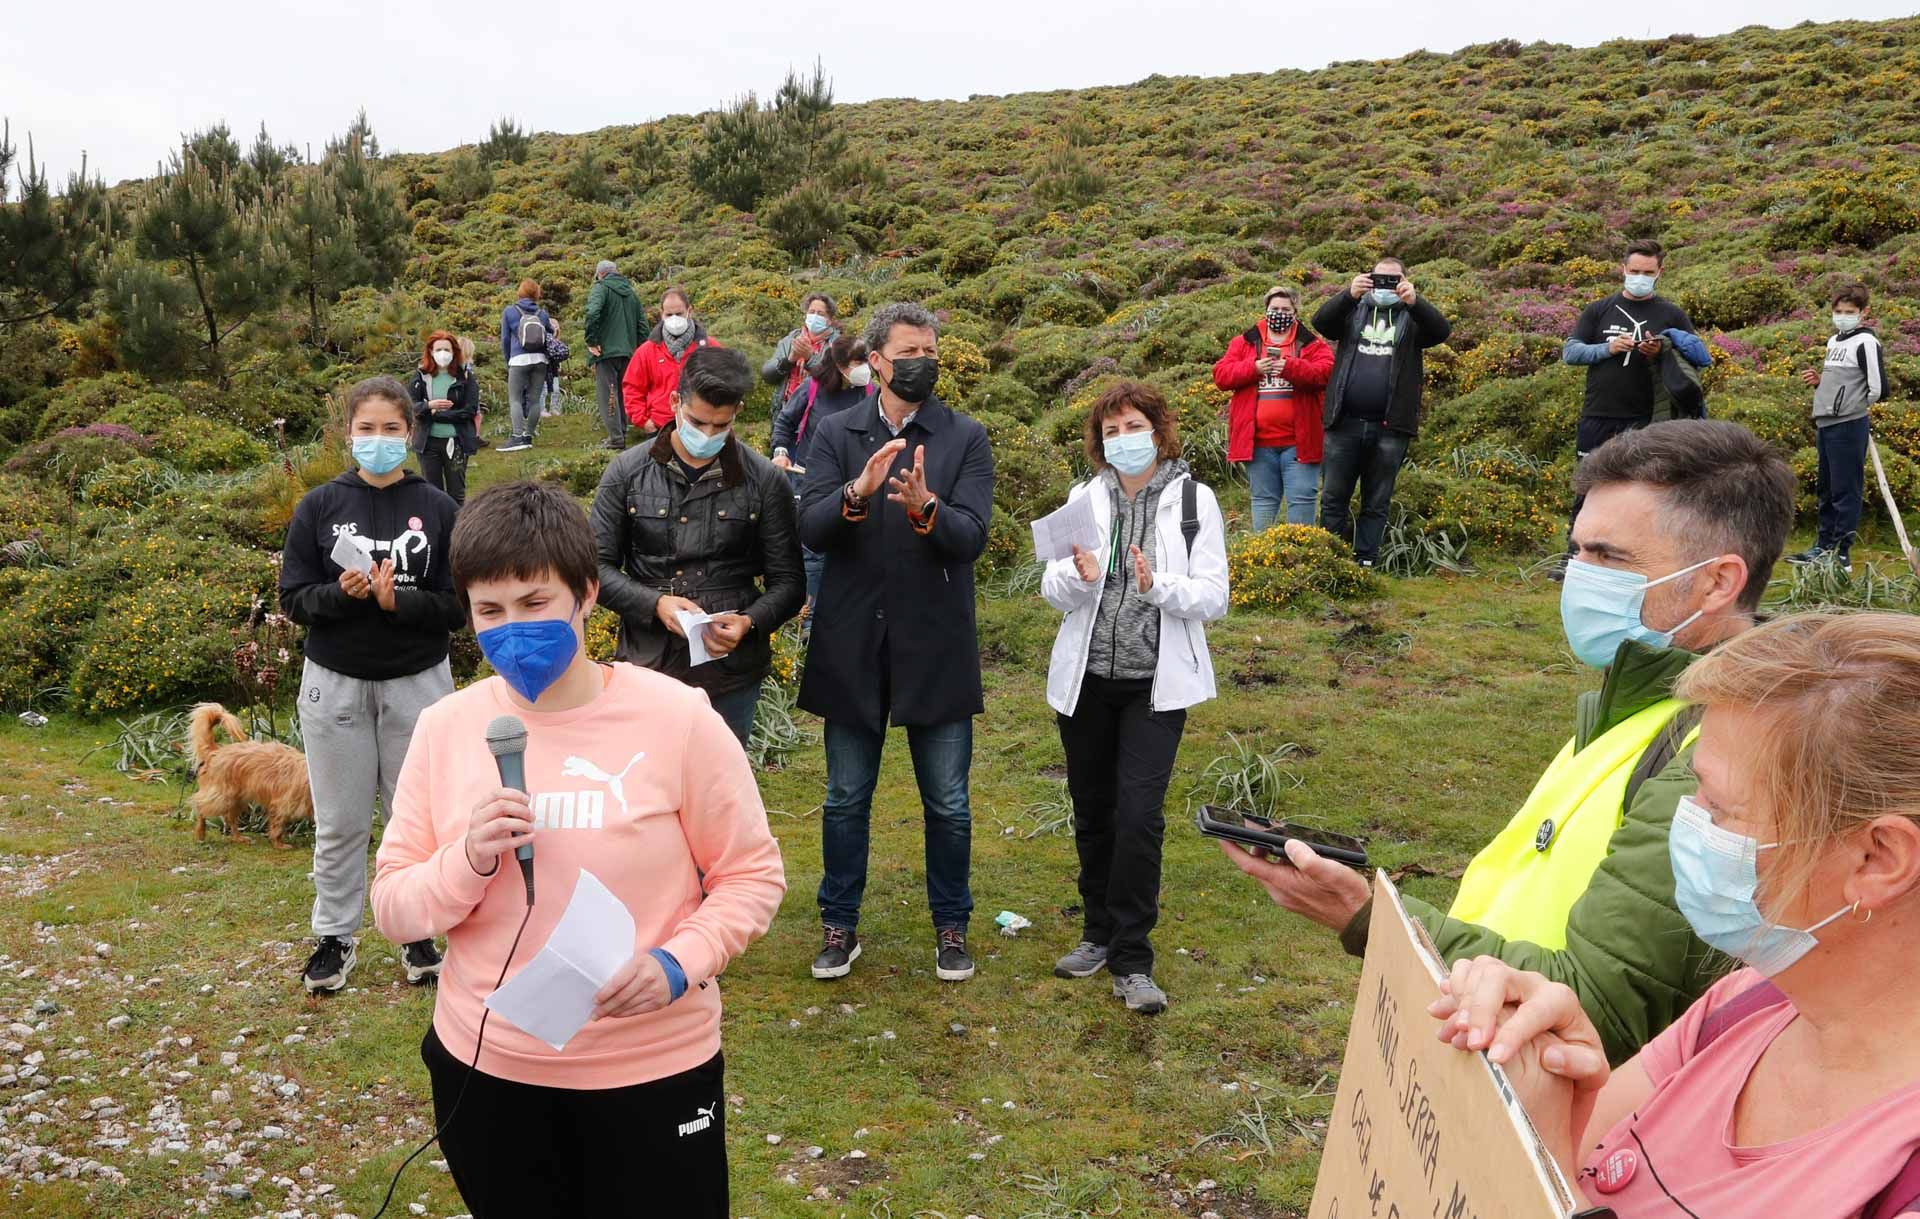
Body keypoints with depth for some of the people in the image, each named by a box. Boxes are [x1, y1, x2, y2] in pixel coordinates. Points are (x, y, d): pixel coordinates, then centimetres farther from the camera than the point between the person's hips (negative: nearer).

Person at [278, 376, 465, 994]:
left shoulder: (438, 508, -3)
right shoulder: (319, 506, 0)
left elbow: (458, 605, -5)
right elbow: (293, 597, 0)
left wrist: (396, 601, -21)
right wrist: (341, 593, -19)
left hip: (416, 683, -1)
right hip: (334, 683, 1)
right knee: (339, 823, 11)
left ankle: (418, 931, 26)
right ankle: (335, 936, 27)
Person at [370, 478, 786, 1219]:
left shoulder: (676, 718, -12)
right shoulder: (444, 728, -3)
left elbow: (752, 875, -6)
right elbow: (392, 907, 0)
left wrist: (677, 965, -22)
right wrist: (469, 862, -19)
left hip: (652, 1068, -2)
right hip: (484, 1067, 3)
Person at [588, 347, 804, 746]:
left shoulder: (765, 481, 0)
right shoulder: (627, 472, 1)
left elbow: (787, 581, 3)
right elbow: (597, 566, 3)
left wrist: (750, 622, -16)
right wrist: (654, 604, -14)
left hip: (731, 674, 0)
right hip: (648, 667, 0)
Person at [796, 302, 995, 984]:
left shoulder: (966, 438, -1)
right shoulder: (835, 435, 2)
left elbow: (971, 538, -12)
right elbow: (811, 530, -10)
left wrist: (925, 508, -33)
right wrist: (856, 493, -29)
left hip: (937, 648, -1)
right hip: (853, 646, 1)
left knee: (947, 804, 10)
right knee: (845, 800, 13)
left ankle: (950, 926, 29)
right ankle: (840, 925, 30)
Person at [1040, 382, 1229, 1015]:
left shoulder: (1194, 501, -2)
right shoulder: (1085, 497, 4)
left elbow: (1214, 596, -6)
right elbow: (1052, 590, 1)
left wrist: (1158, 586, -23)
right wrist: (1079, 578, -21)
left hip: (1156, 683, -3)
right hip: (1086, 679, 3)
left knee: (1139, 814, -11)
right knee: (1092, 812, 13)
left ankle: (1132, 960, 3)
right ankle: (1100, 932, 32)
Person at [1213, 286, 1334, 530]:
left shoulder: (1311, 344, 6)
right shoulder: (1245, 343, 10)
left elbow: (1326, 372, -10)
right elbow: (1221, 375, 2)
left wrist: (1290, 367, -24)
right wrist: (1254, 368, -13)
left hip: (1299, 440, -2)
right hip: (1258, 441, 2)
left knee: (1302, 496, -3)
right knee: (1263, 498, 11)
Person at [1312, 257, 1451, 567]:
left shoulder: (1412, 317, 10)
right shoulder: (1353, 311, 13)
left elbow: (1441, 331, -9)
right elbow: (1321, 322, -5)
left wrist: (1414, 301, -26)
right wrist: (1350, 294, -23)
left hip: (1389, 428, 0)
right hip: (1345, 423, 1)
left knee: (1377, 504, 6)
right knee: (1333, 499, 2)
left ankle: (1365, 562, 10)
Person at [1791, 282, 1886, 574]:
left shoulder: (1865, 342, -10)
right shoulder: (1834, 341, 16)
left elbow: (1878, 389, -15)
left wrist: (1854, 407, 0)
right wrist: (1819, 381, 7)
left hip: (1848, 427, -9)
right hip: (1826, 425, 9)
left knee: (1846, 491, -5)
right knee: (1826, 489, 15)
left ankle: (1842, 555, -1)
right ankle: (1824, 547, 25)